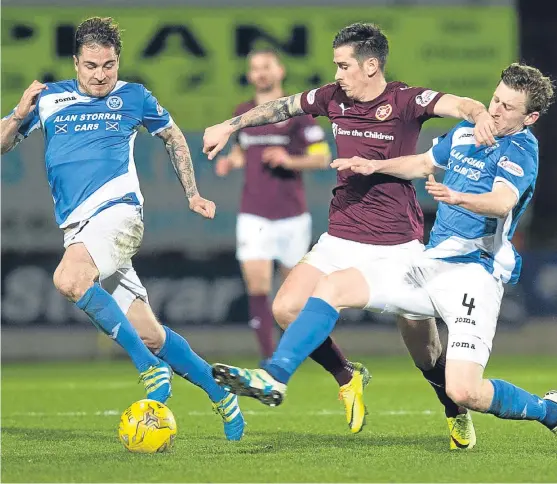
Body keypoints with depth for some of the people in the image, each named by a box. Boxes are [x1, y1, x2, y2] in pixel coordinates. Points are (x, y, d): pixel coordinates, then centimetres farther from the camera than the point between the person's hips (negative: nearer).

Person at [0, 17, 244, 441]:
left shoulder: (133, 97, 8)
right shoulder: (50, 99, 10)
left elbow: (173, 137, 24)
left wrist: (193, 194, 22)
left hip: (117, 211, -4)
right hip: (77, 228, 4)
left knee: (68, 279, -34)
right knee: (148, 334, -1)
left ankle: (149, 365, -23)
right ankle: (220, 393, 16)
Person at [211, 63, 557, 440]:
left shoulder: (521, 150, -10)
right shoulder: (466, 132, 14)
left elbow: (503, 202, -31)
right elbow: (423, 164, 35)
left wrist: (458, 197, -49)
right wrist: (375, 165, 22)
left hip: (475, 273, -8)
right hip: (430, 263, 8)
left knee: (463, 391, -21)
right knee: (333, 287, -5)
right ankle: (274, 377, -7)